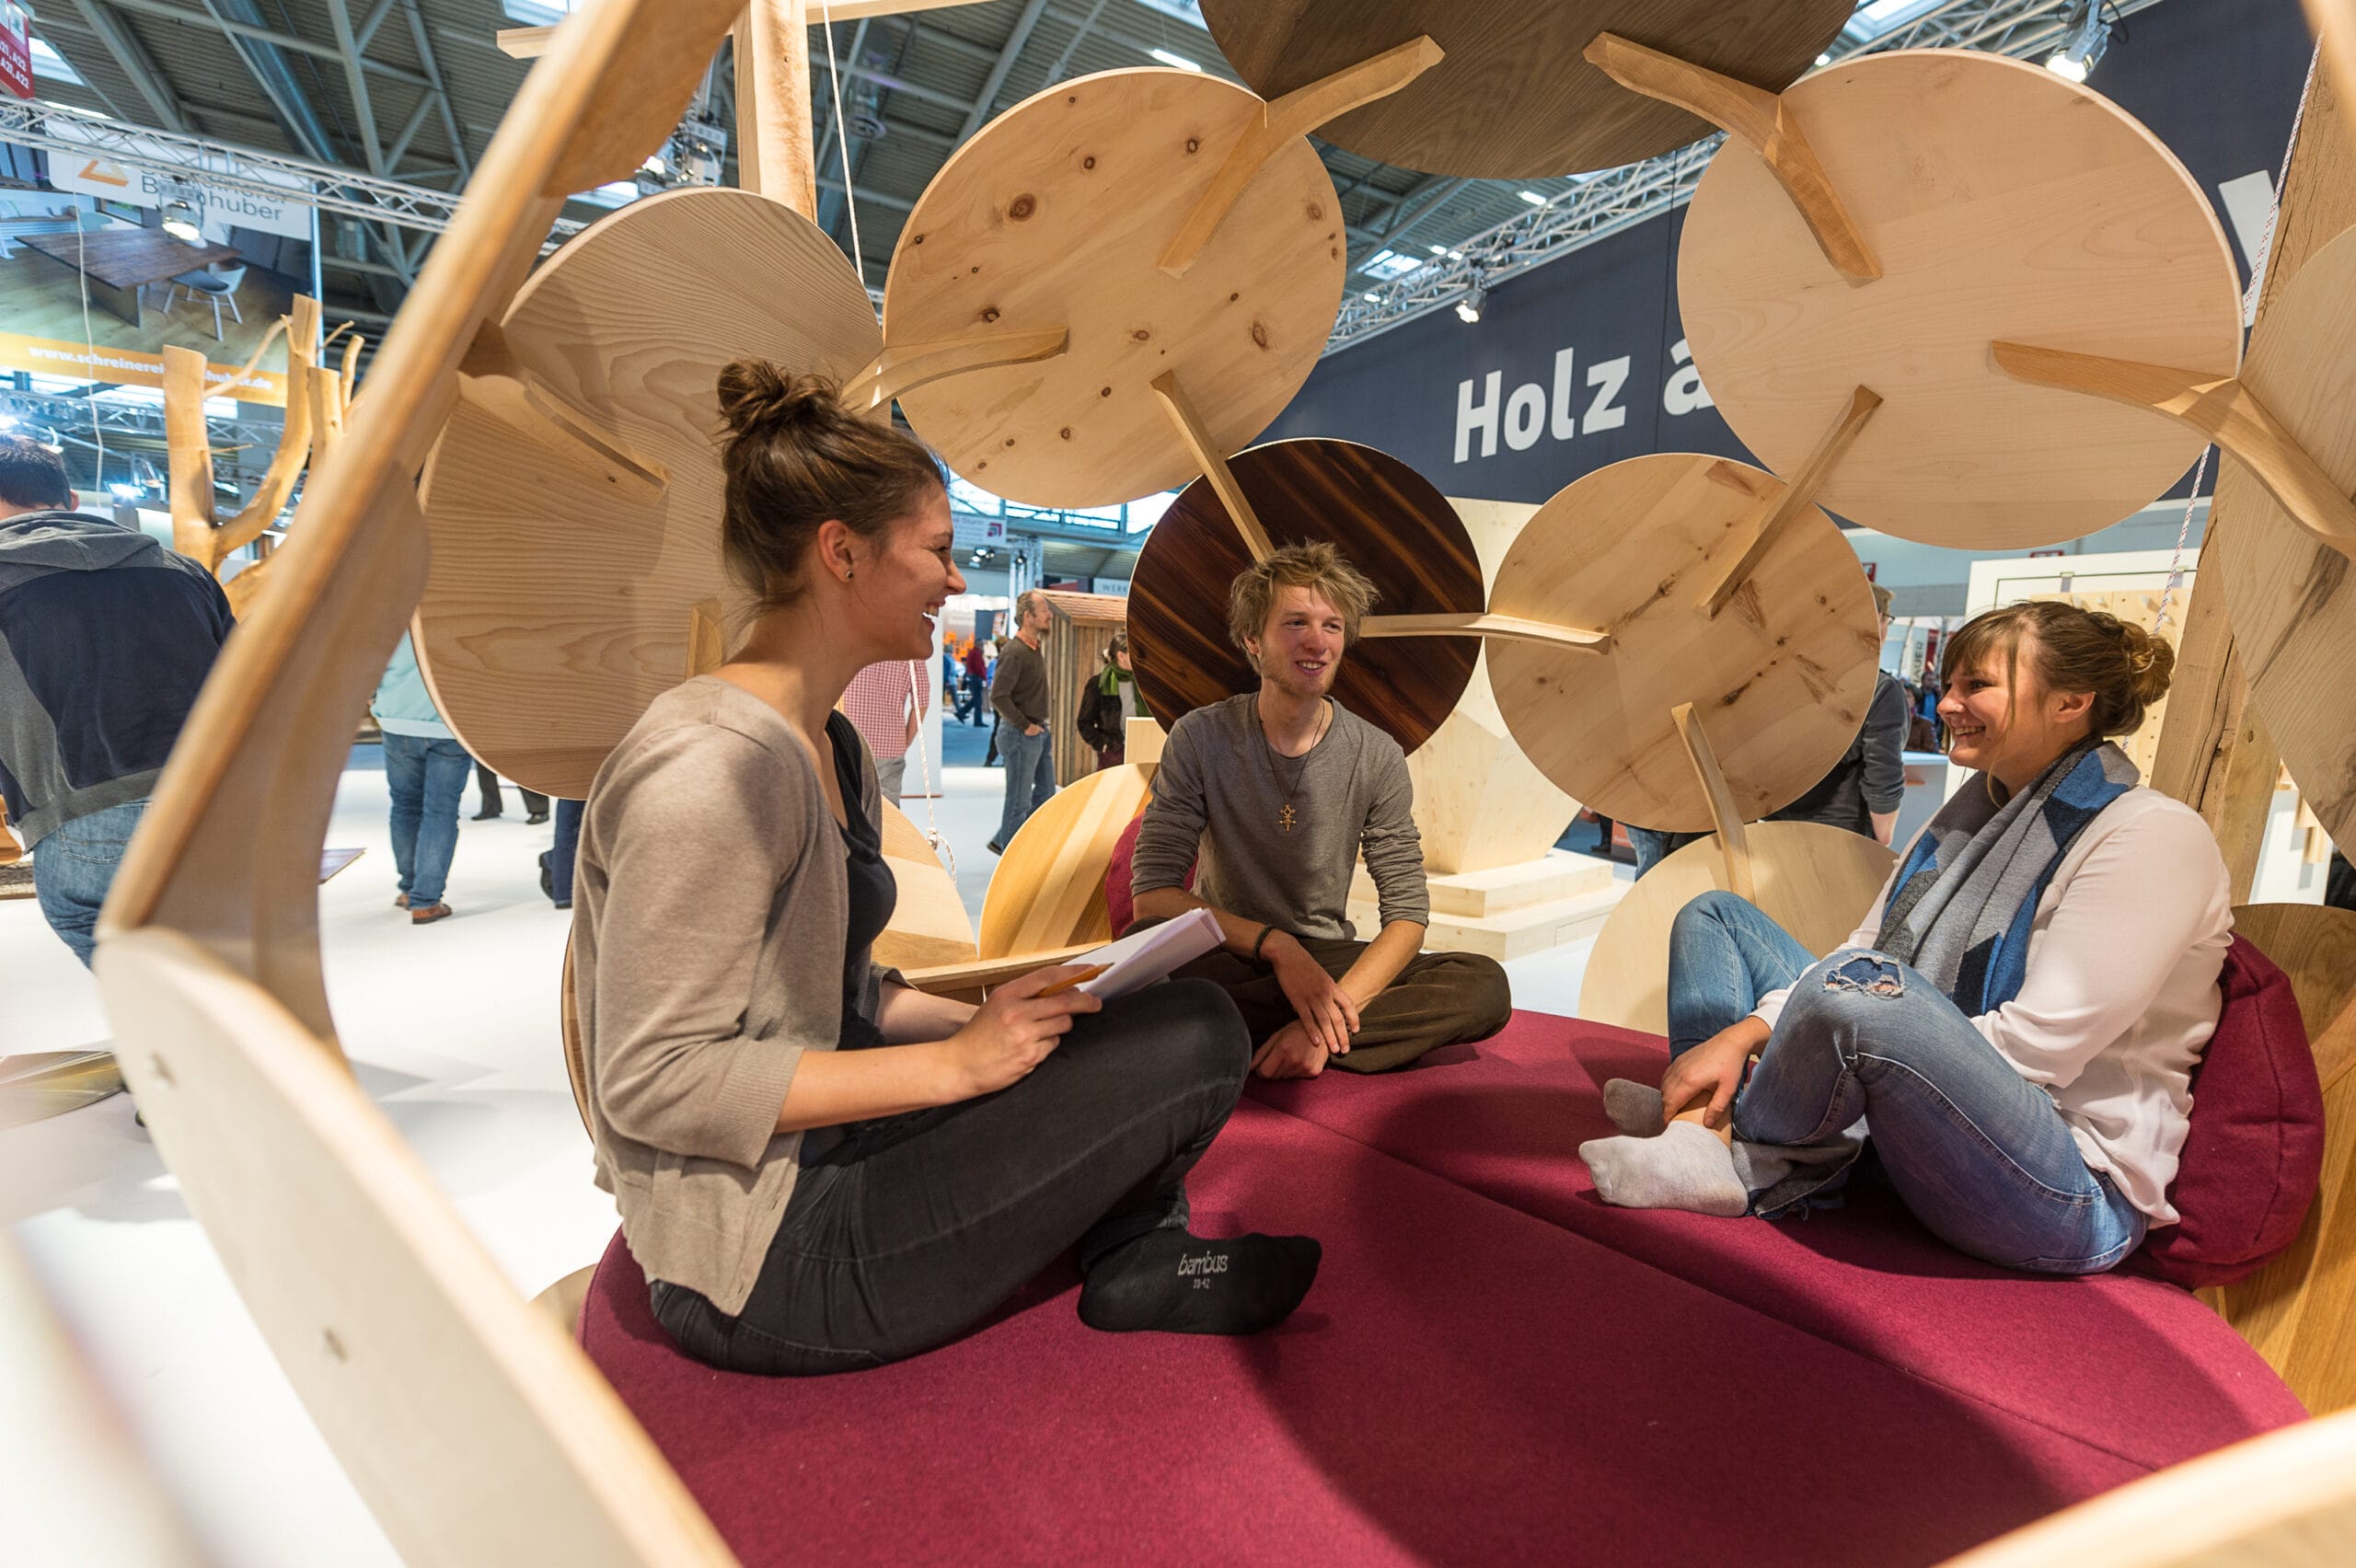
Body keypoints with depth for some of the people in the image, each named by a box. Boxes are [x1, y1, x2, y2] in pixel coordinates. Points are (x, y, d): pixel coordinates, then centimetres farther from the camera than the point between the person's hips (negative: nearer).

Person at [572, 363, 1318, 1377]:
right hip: (759, 1263, -10)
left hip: (826, 1153, 10)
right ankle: (1132, 1264, 13)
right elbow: (654, 1080, -24)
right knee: (1197, 1039, -17)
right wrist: (957, 1062, -22)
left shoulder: (831, 748, 7)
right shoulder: (713, 767, -23)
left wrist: (992, 1022, -1)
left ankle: (1147, 1255, 9)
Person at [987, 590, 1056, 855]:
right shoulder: (1014, 652, -19)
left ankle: (1002, 841, 27)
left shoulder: (1036, 648, 11)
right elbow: (998, 696, -25)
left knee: (1045, 792, 16)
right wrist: (1025, 726, -18)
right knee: (1019, 800, 1)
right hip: (1021, 735, -10)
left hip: (1039, 733, 10)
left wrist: (1042, 726, 15)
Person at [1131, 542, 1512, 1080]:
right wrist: (1276, 944, -26)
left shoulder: (1379, 758, -4)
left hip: (1332, 961, 2)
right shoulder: (1200, 739, -8)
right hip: (1231, 961, -1)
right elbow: (1153, 892, -13)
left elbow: (1407, 913, -7)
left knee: (1485, 985, -22)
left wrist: (1332, 1008, -24)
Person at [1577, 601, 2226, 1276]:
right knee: (1715, 914, 6)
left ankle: (1744, 1153, -8)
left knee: (1861, 986, -38)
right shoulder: (1968, 814, 12)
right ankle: (1698, 1144, -15)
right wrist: (1741, 1036, -10)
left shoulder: (2155, 837, -13)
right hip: (1914, 1130, 8)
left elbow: (2036, 1046, -22)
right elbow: (1863, 951, 7)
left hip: (2074, 1190, -8)